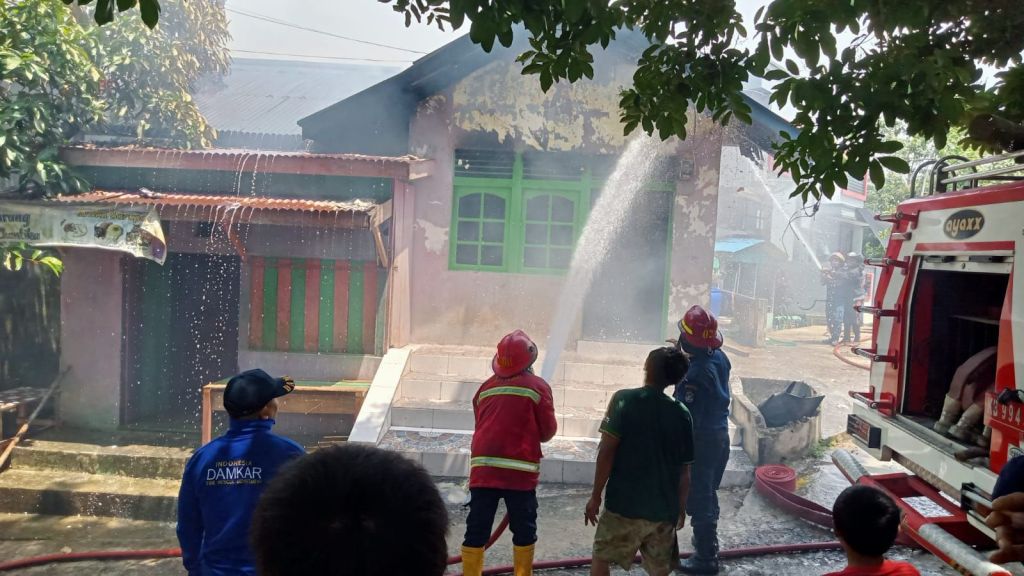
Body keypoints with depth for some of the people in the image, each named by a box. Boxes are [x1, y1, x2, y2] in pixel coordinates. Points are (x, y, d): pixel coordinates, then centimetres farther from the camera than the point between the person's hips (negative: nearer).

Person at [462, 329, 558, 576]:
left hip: (483, 467, 3)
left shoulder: (485, 388, 11)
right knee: (523, 529, 11)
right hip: (520, 469, -3)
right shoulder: (537, 386, 0)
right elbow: (548, 431, 2)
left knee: (476, 530, 7)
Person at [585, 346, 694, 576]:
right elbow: (685, 470, 4)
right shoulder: (682, 414, 1)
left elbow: (607, 451, -13)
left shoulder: (624, 400, -9)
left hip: (624, 504, -3)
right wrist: (681, 508, 17)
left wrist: (596, 495, -5)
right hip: (664, 509, 3)